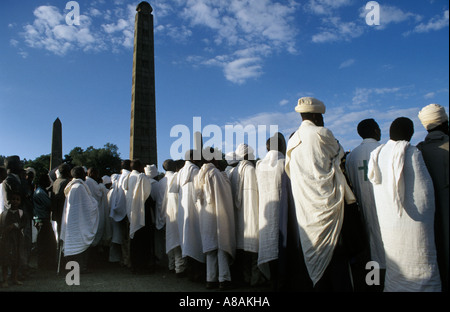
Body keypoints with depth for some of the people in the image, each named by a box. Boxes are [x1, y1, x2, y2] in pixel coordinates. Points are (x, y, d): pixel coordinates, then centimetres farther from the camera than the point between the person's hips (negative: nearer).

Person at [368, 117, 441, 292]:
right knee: (421, 271, 5)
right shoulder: (412, 153, -10)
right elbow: (423, 190, -10)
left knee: (394, 271, 16)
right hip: (413, 224, -5)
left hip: (388, 225, 5)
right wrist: (426, 218, 3)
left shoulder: (377, 154, 5)